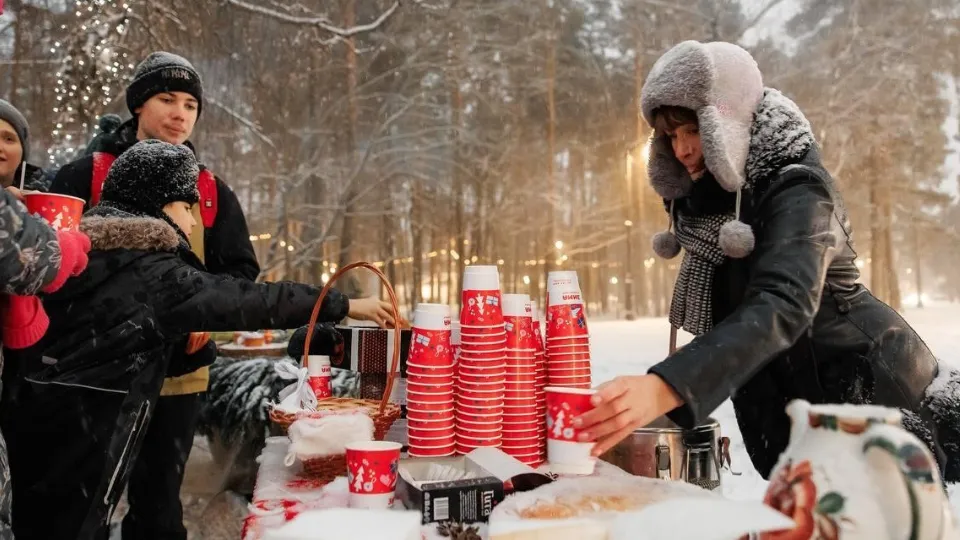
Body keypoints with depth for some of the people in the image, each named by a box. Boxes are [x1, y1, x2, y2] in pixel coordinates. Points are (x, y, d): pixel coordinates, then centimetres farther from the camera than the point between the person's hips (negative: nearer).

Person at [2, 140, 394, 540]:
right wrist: (343, 305, -9)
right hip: (78, 434, -9)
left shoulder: (86, 251, 13)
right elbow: (244, 299, -15)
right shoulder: (148, 270, -15)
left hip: (39, 419, 9)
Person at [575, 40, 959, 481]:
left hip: (866, 387, -7)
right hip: (792, 393, 7)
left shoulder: (797, 189, -25)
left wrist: (665, 388, -56)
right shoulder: (710, 196, -1)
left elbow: (782, 306, -44)